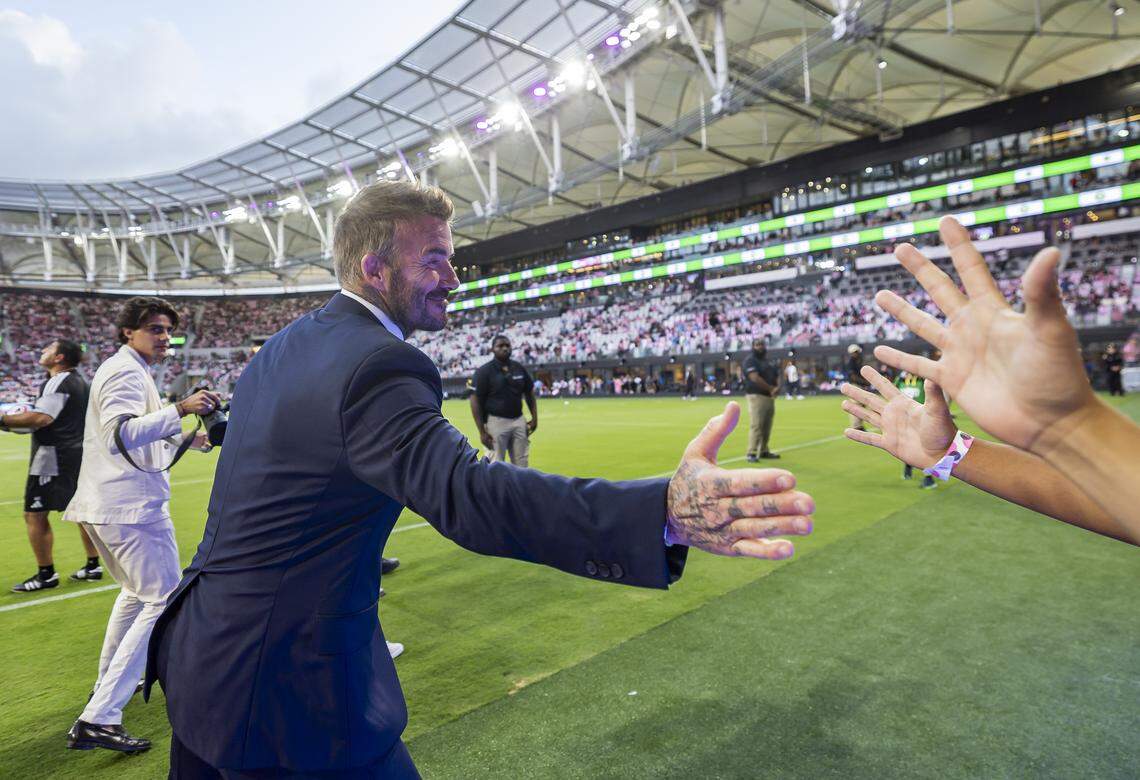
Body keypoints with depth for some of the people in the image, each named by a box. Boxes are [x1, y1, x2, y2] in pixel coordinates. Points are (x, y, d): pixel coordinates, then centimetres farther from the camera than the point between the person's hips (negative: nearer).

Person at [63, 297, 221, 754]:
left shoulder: (120, 370, 20)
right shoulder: (127, 371, -12)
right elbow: (120, 434, -29)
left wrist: (184, 441, 27)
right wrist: (179, 410, -38)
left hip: (104, 506, 11)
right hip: (132, 507, -11)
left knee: (137, 592, 27)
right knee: (164, 601, -7)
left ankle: (109, 685, 41)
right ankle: (98, 719, -7)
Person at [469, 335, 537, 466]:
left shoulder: (519, 368, 7)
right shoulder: (484, 371, -7)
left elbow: (529, 393, 17)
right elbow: (475, 401, -10)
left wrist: (534, 417, 7)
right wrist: (482, 431, -15)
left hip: (519, 421, 5)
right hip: (496, 422, -5)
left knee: (521, 465, 10)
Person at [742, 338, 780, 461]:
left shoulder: (770, 362, 20)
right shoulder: (750, 361, -6)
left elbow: (777, 377, 17)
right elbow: (755, 378, -17)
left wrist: (777, 388, -5)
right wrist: (771, 388, -13)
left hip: (770, 397, 8)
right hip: (756, 396, -8)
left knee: (767, 426, 10)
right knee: (756, 425, -12)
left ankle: (763, 451, 20)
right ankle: (751, 453, -11)